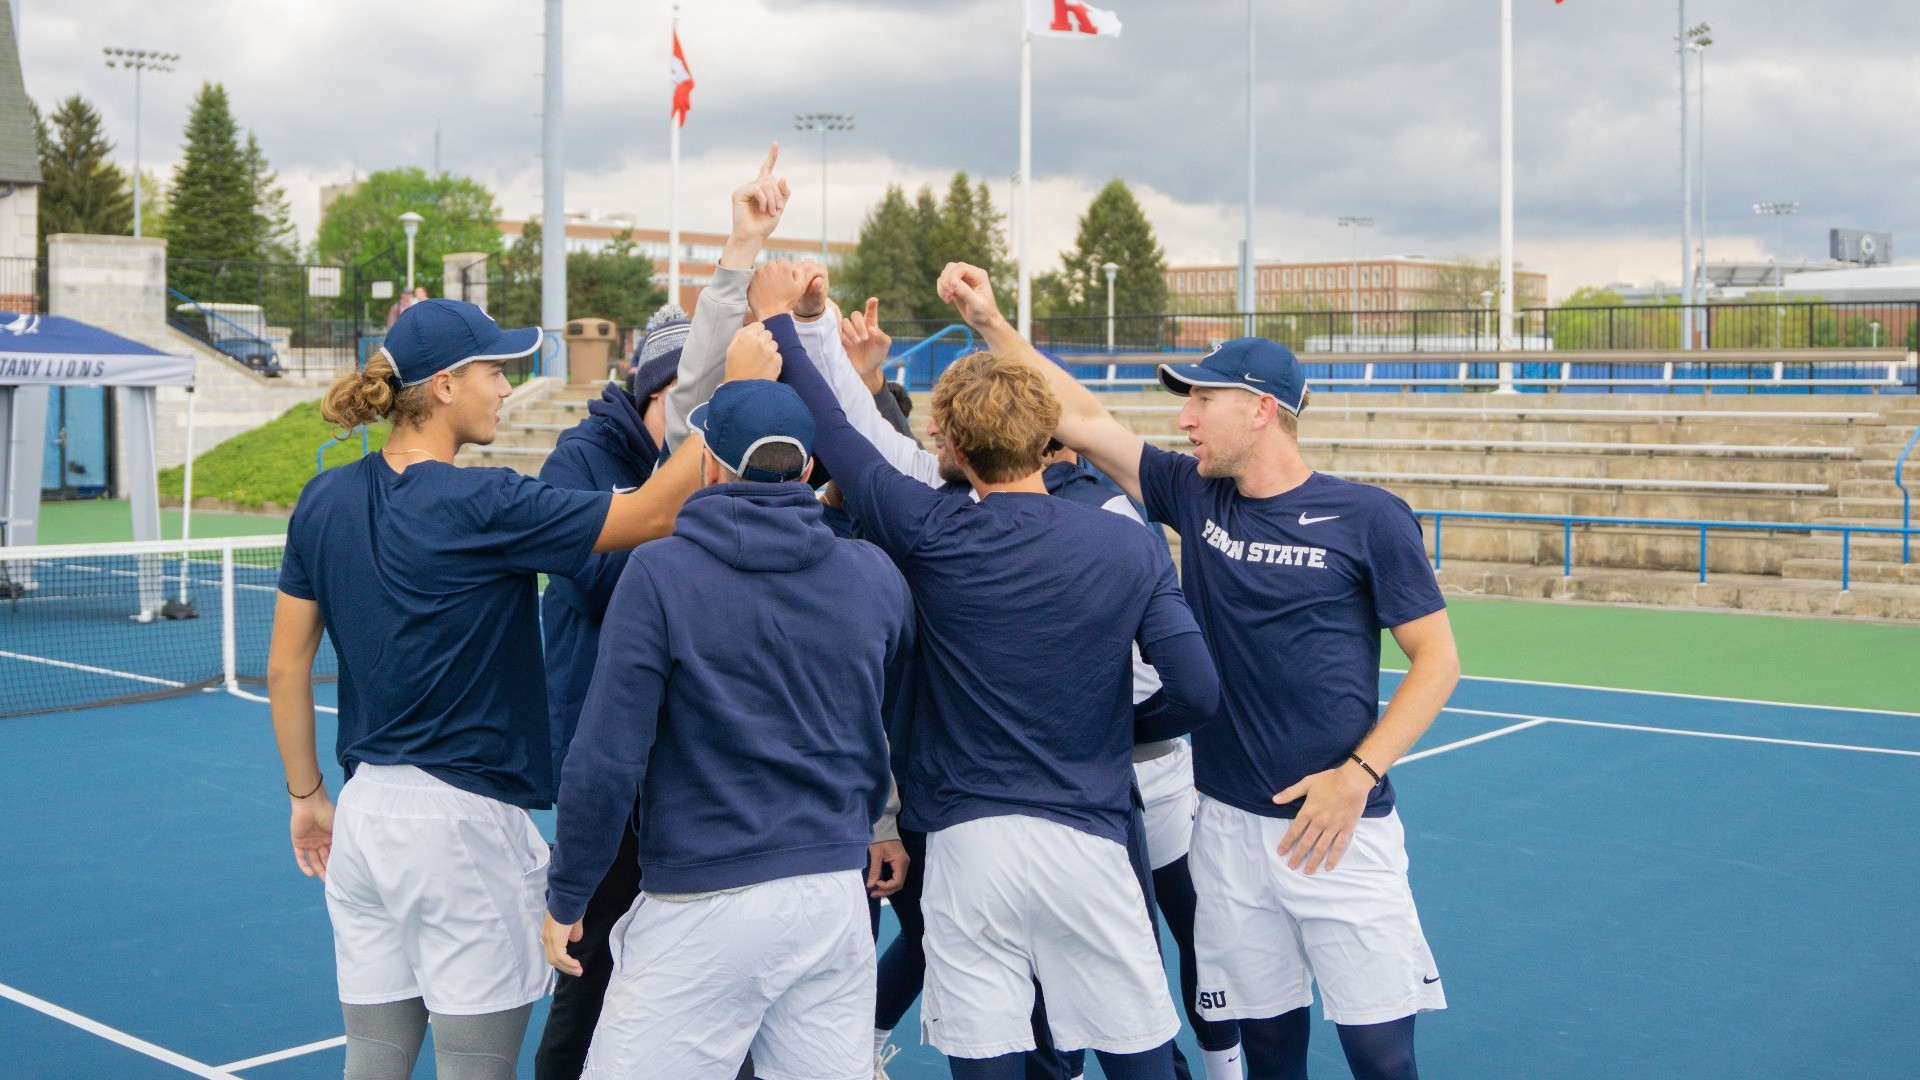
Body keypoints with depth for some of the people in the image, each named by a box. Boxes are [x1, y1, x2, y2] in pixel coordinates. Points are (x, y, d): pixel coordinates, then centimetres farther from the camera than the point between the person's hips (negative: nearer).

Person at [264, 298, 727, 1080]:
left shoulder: (325, 500, 4)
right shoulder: (482, 507, -16)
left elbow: (285, 668, 9)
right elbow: (654, 512, -15)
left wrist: (307, 794, 19)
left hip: (367, 813, 7)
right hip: (465, 819, -7)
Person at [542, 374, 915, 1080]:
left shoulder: (659, 573, -10)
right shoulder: (874, 576, 3)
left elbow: (606, 761, -13)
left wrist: (566, 896, -1)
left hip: (705, 906, -5)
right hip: (840, 893, 5)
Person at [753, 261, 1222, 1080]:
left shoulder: (931, 534, -6)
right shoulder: (1130, 548, -3)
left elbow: (830, 431, 4)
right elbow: (1198, 692, -7)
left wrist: (777, 319, 17)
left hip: (968, 845, -1)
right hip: (1088, 840, 1)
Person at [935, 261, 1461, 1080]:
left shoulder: (1368, 518, -4)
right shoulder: (1195, 498, 7)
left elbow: (1437, 660, -3)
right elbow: (1083, 419, 8)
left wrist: (1359, 774, -13)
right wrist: (990, 323, 3)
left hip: (1342, 827, -3)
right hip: (1229, 823, 4)